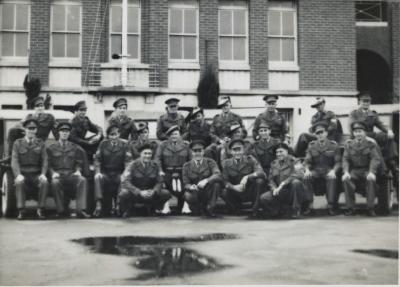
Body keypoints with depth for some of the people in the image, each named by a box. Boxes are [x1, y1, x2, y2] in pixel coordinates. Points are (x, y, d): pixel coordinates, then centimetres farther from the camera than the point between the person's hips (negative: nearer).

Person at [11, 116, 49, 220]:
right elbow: (14, 161, 0)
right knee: (19, 182, -34)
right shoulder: (18, 143, 9)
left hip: (37, 174, 1)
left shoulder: (40, 143, 12)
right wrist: (18, 174, -18)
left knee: (45, 182, -31)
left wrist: (43, 174, -14)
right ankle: (21, 210, -28)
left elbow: (45, 160, 5)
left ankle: (40, 209, -21)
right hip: (23, 174, 0)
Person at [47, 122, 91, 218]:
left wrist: (78, 171, -5)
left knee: (82, 180, -32)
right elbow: (49, 164, 9)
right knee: (55, 182, -37)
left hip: (72, 174, 1)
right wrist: (53, 172, -10)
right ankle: (62, 210, -26)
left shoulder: (75, 148, 20)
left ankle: (80, 209, -36)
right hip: (58, 174, -1)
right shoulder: (51, 148, 16)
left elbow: (79, 162, 16)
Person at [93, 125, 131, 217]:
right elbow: (97, 159, 4)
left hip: (119, 173, -1)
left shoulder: (124, 144, 6)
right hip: (105, 172, 1)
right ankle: (99, 204, -30)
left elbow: (127, 161, 0)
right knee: (97, 178, -30)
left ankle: (118, 206, -20)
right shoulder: (103, 144, 9)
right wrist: (98, 172, -11)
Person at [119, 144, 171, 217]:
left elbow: (159, 182, 1)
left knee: (166, 193, -20)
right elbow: (125, 182, -20)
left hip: (150, 194, 3)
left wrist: (153, 191, -22)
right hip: (134, 194, -3)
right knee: (124, 194, -37)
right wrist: (140, 192, -32)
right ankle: (126, 211, -1)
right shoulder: (133, 165, -12)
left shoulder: (155, 166, -2)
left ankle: (151, 209, 10)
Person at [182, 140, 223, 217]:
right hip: (195, 192, 0)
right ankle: (201, 209, -1)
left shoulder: (210, 162, 1)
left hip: (208, 193, 0)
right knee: (188, 196, -35)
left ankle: (210, 208, -11)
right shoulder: (187, 166, 5)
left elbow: (218, 175, -17)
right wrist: (190, 186, -25)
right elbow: (186, 183, 0)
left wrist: (206, 180, -36)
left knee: (217, 182, -29)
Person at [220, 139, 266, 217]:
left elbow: (261, 173, -19)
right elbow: (225, 181, -8)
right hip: (236, 194, 0)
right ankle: (235, 206, 3)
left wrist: (247, 177, -34)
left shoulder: (250, 160, -6)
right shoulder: (226, 163, -3)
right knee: (224, 192, -31)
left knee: (260, 181, -29)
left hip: (250, 193, 0)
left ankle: (255, 209, -10)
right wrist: (234, 187, -28)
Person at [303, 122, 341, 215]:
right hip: (315, 170, 2)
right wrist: (307, 169, -16)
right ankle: (309, 204, -23)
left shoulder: (333, 145, 5)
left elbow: (338, 162, -1)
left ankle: (331, 205, -29)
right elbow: (307, 161, 6)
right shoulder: (311, 145, 11)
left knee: (332, 178, -36)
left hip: (329, 170, -2)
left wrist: (333, 171, -21)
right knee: (306, 177, -30)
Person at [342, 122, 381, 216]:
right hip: (354, 170, 1)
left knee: (371, 180, -35)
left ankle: (370, 208, -27)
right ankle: (350, 208, -25)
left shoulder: (371, 145, 6)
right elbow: (345, 159, 1)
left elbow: (375, 159, -7)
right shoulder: (349, 144, 11)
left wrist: (371, 172, -26)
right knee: (346, 180, -31)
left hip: (367, 170, -1)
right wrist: (346, 172, -19)